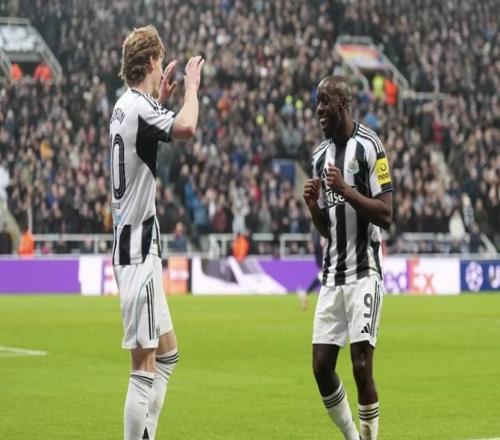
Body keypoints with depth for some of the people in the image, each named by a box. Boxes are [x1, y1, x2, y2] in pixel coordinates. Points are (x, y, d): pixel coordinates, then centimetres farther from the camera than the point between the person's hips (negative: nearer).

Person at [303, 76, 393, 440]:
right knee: (321, 366, 2)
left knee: (361, 366, -9)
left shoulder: (369, 146, -8)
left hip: (363, 273, -7)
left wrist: (345, 189, -21)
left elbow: (386, 215, -13)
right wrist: (313, 205, 0)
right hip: (332, 275, 7)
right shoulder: (320, 155, 14)